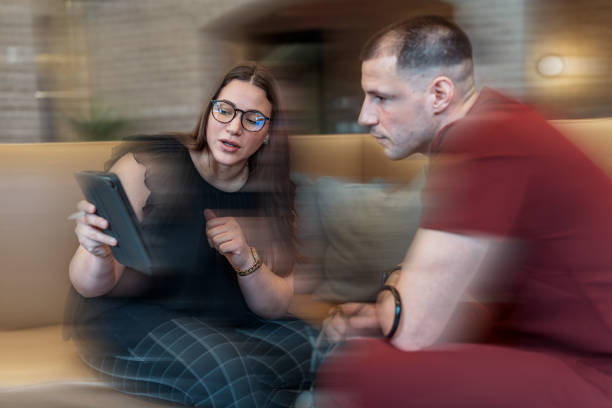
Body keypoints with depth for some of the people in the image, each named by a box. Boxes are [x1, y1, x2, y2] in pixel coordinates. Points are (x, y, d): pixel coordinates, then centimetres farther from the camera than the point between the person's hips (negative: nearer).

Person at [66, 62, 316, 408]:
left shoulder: (270, 195, 1)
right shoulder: (145, 167, -11)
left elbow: (276, 307, -1)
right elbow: (90, 287, -13)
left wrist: (245, 259, -22)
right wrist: (98, 255, -37)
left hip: (224, 324, 4)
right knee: (225, 372, -33)